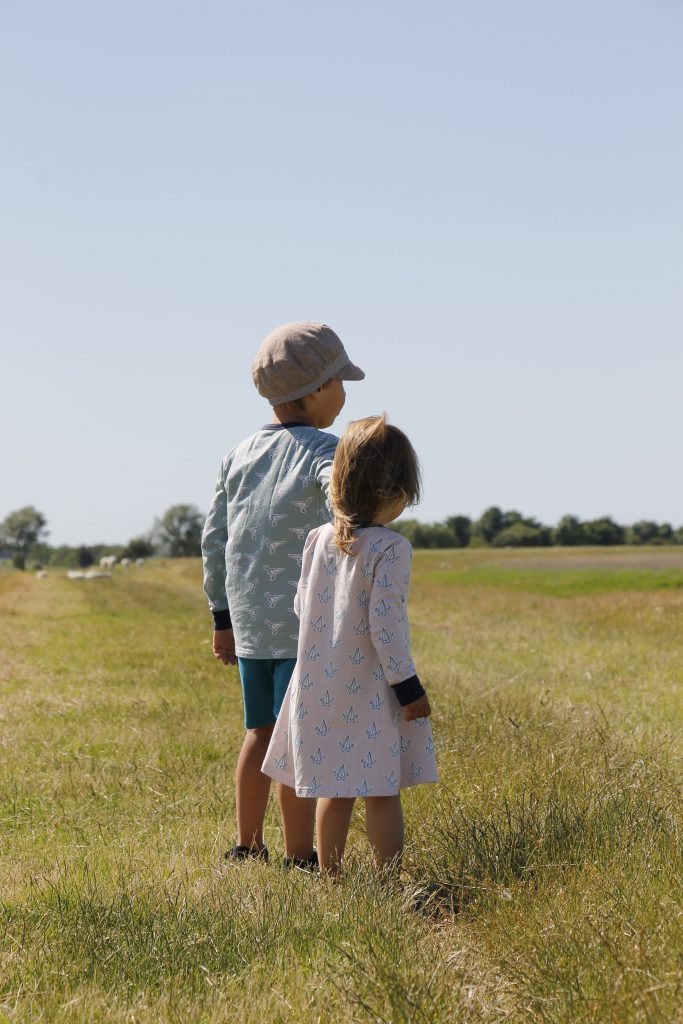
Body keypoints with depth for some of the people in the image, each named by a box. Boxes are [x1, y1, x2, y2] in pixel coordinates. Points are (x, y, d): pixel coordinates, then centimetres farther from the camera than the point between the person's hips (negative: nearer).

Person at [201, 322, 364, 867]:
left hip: (249, 619, 7)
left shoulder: (242, 454, 10)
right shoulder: (325, 451, -9)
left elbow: (214, 540, 13)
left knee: (261, 732, 17)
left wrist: (223, 618, 20)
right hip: (306, 622, -7)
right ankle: (299, 858, 4)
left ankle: (247, 847, 26)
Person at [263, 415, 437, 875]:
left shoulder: (319, 539, 2)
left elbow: (302, 606, 10)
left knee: (335, 790, 13)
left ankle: (330, 878, 19)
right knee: (382, 793, 2)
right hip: (371, 690, -5)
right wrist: (407, 685, -12)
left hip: (322, 689, 5)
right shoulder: (390, 547, -16)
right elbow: (385, 621, -19)